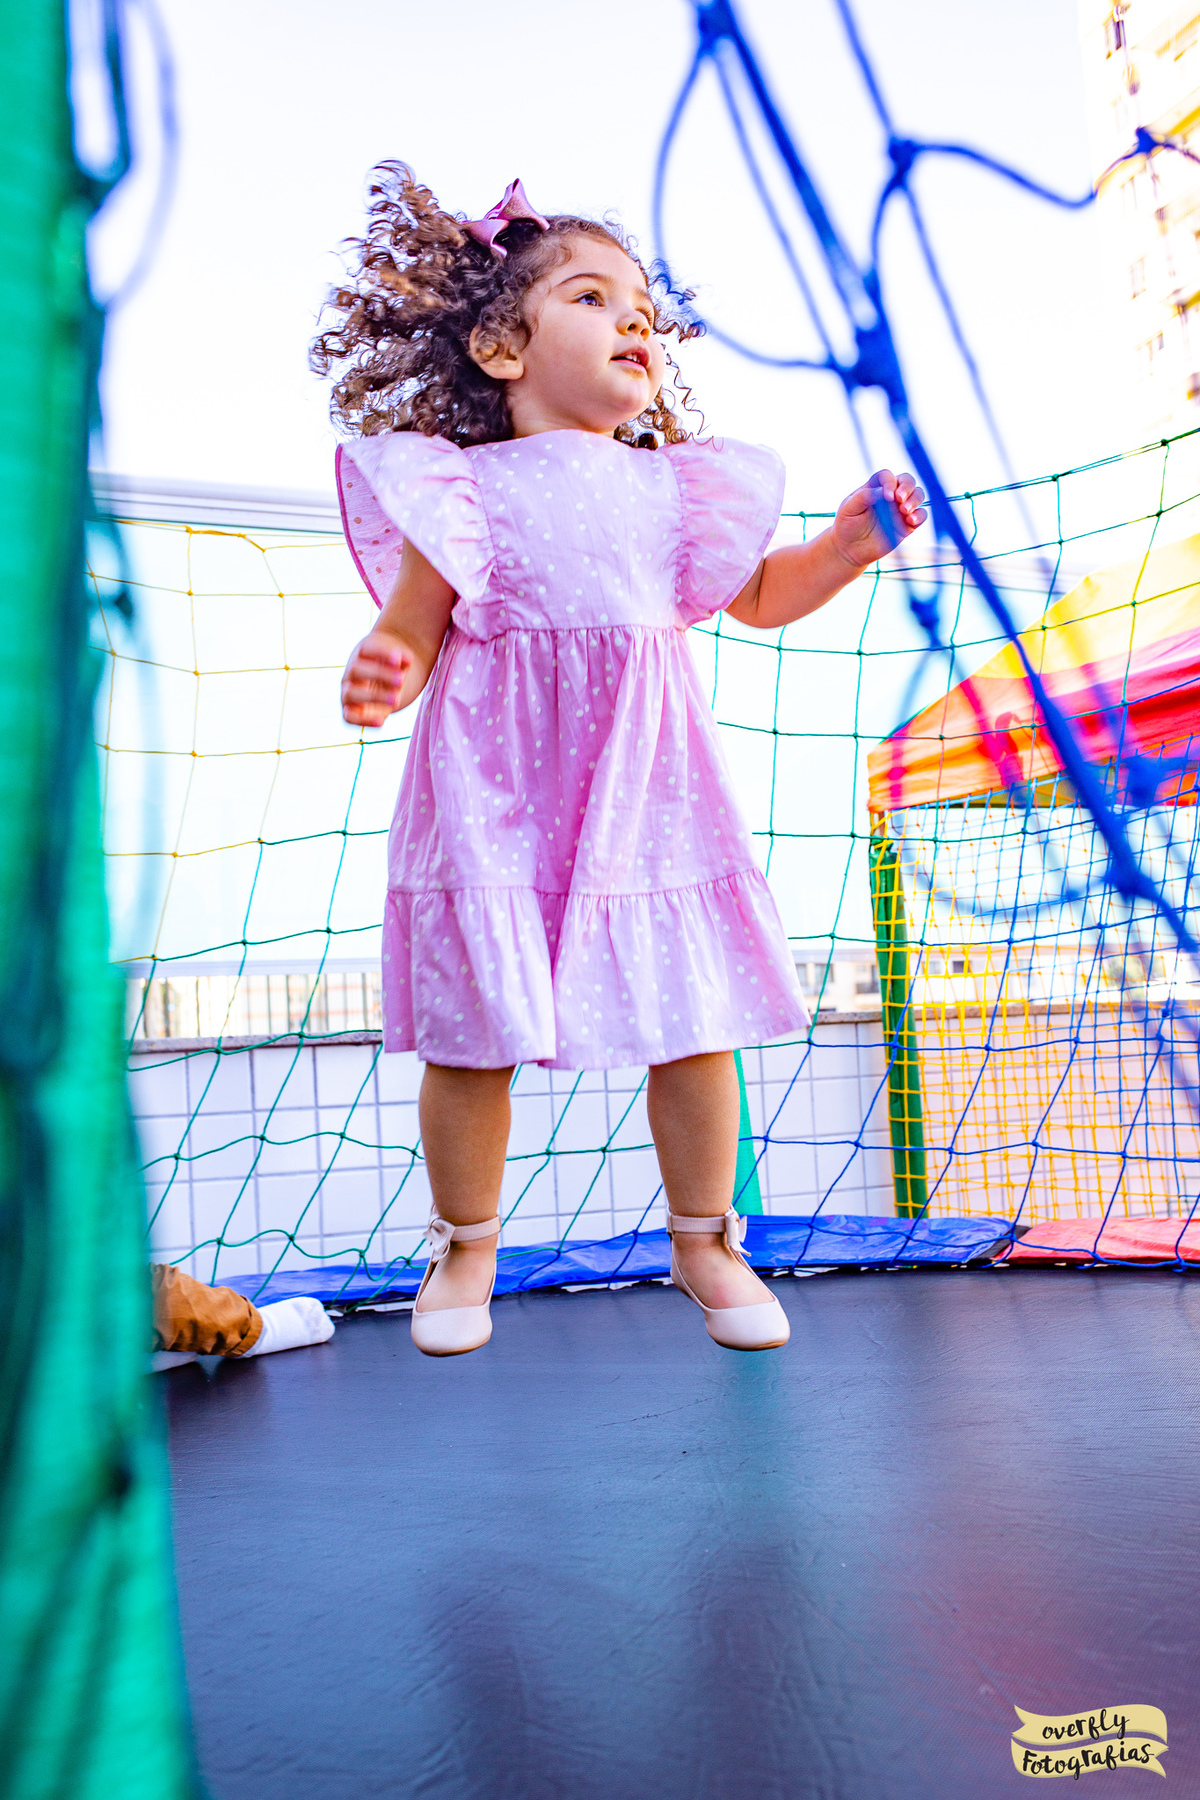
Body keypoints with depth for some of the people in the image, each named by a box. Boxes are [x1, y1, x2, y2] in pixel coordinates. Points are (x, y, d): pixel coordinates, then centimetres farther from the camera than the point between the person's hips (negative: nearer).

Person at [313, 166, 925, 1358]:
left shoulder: (677, 486, 12)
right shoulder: (466, 489, 0)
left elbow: (760, 599, 24)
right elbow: (412, 633, 0)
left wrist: (849, 544, 9)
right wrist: (379, 677, -22)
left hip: (645, 787, 3)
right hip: (496, 798, -3)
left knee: (695, 1024, 5)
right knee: (470, 1035, 2)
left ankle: (704, 1239, 28)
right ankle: (466, 1242, 28)